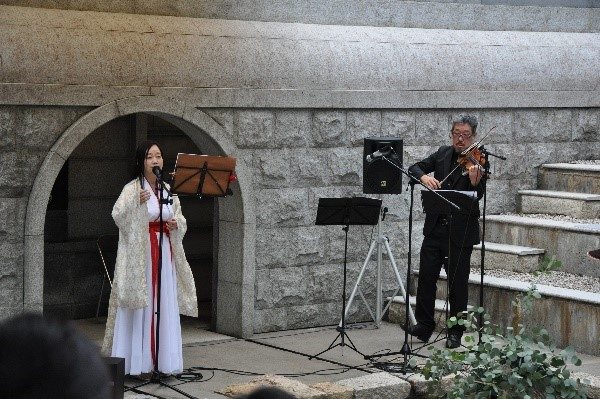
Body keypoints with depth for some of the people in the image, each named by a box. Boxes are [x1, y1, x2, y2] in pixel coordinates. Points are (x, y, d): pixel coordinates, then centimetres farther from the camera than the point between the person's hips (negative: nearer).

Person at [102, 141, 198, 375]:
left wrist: (176, 224, -1)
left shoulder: (168, 189, 13)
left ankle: (163, 361, 13)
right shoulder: (132, 188, -4)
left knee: (166, 307, 6)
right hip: (140, 253, -6)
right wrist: (137, 203, -32)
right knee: (141, 306, -6)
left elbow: (180, 219, 22)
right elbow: (118, 215, -16)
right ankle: (138, 363, -2)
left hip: (165, 251, 6)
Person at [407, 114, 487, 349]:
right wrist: (424, 177, -14)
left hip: (460, 233, -4)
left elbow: (477, 196, -19)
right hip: (435, 229, 4)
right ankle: (424, 326, 18)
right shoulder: (443, 154, 8)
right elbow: (414, 168, 8)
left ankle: (455, 333, 15)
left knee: (458, 284, 3)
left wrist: (475, 181, -40)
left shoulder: (478, 162, -8)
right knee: (426, 277, 6)